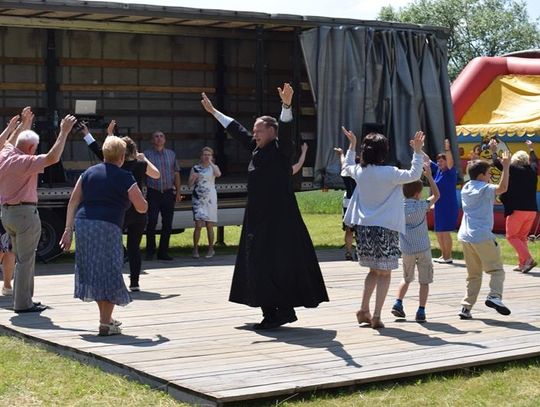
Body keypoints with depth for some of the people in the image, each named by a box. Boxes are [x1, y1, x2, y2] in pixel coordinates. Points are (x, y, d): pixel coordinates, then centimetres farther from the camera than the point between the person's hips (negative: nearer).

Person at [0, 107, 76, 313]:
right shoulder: (25, 162, -17)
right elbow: (52, 158, -25)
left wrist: (23, 124, 39)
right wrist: (64, 132, -21)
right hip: (25, 212, -9)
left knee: (22, 258, 16)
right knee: (26, 260, -4)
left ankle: (22, 300, 20)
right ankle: (23, 303, -2)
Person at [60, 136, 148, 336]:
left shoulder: (89, 173, 13)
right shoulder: (125, 178, 0)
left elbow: (73, 202, 9)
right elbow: (142, 208, 4)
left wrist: (68, 229, 10)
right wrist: (137, 195, 26)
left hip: (83, 224, 5)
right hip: (108, 227, -5)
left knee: (93, 270, 15)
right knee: (109, 273, 2)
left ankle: (106, 317, 27)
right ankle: (105, 323, 0)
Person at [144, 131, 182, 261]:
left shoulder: (171, 154, 12)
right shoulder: (146, 155, 2)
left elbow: (176, 173, 14)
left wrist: (178, 192, 9)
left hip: (168, 193, 3)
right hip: (153, 193, -3)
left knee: (167, 224, 4)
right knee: (151, 222, -8)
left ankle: (163, 252, 12)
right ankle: (150, 251, 4)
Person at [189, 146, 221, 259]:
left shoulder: (213, 167, 5)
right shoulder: (195, 168, 6)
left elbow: (218, 174, -20)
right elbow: (190, 185, 5)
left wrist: (210, 162, -16)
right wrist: (194, 178, -14)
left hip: (210, 199, 0)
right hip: (198, 199, 0)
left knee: (209, 225, 4)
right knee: (198, 225, -10)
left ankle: (211, 249, 14)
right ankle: (195, 249, -3)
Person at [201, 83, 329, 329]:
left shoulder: (281, 149, -6)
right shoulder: (257, 149, 15)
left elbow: (285, 130, -24)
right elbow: (236, 130, 24)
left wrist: (286, 105, -41)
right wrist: (214, 112, 32)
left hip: (278, 219, -9)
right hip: (258, 218, 9)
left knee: (277, 265, -8)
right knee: (259, 265, 10)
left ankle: (285, 311, -3)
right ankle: (270, 313, 15)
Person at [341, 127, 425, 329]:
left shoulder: (359, 172, 1)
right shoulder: (390, 173, -15)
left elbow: (346, 167, 23)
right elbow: (414, 174, -8)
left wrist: (352, 145, 30)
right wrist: (417, 151, -5)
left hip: (363, 227, 6)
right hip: (385, 228, -6)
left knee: (374, 270, 20)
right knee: (384, 273, 2)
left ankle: (363, 310, 21)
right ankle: (376, 316, -3)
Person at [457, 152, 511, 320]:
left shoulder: (465, 188, 15)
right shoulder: (485, 189, -7)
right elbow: (502, 188, -24)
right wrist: (506, 167, -23)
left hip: (465, 236, 7)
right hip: (482, 235, -7)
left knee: (473, 275, 13)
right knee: (496, 270, 0)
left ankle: (466, 307, 5)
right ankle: (494, 296, -22)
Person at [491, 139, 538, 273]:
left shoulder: (513, 169, -7)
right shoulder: (532, 170, 10)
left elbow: (497, 163, 0)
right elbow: (534, 161, 33)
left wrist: (494, 151, 18)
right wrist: (531, 149, 49)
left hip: (517, 209, -6)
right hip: (532, 210, 6)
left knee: (511, 236, 1)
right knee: (522, 237, 17)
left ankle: (528, 259, -15)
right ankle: (523, 264, 13)